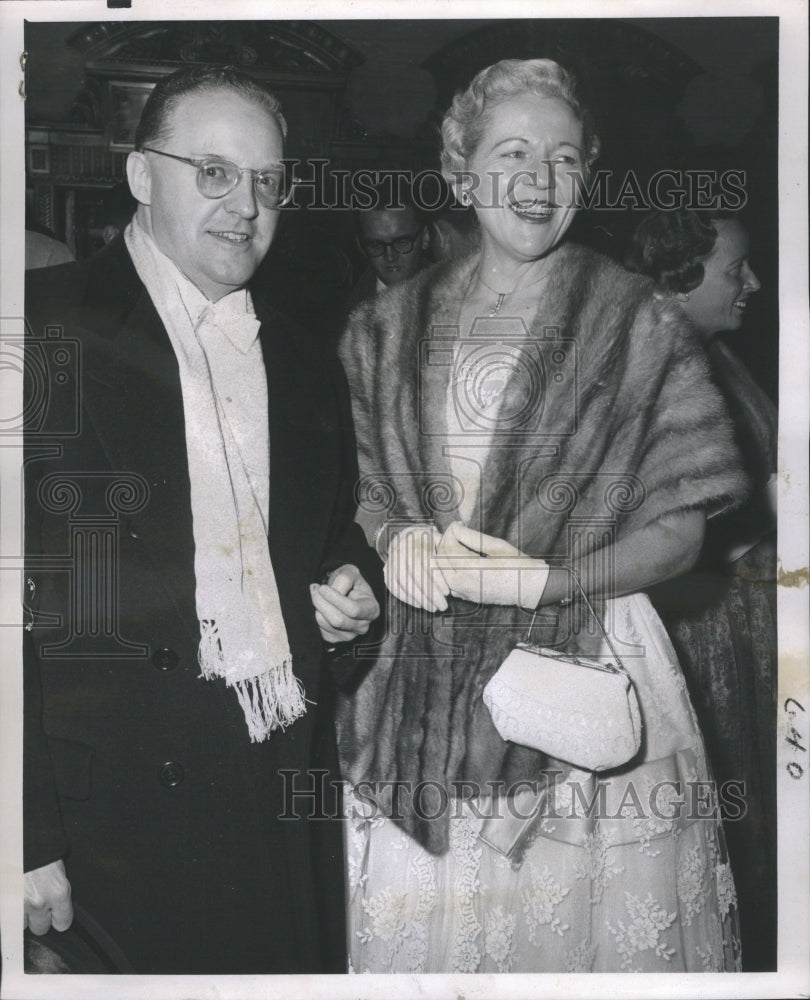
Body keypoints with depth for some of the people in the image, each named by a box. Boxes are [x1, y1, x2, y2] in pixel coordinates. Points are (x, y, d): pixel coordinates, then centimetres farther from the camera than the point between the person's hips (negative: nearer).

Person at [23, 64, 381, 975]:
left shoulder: (307, 370, 16)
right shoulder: (45, 328, -3)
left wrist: (350, 588, 5)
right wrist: (28, 835, -15)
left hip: (291, 801, 6)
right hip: (120, 801, -5)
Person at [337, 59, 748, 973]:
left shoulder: (639, 326, -2)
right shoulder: (391, 325, 7)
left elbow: (678, 535, -3)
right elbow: (359, 484, 14)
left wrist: (543, 578, -16)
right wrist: (397, 538, -8)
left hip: (585, 659, -2)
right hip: (421, 675, 3)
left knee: (570, 920, 6)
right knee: (425, 929, 12)